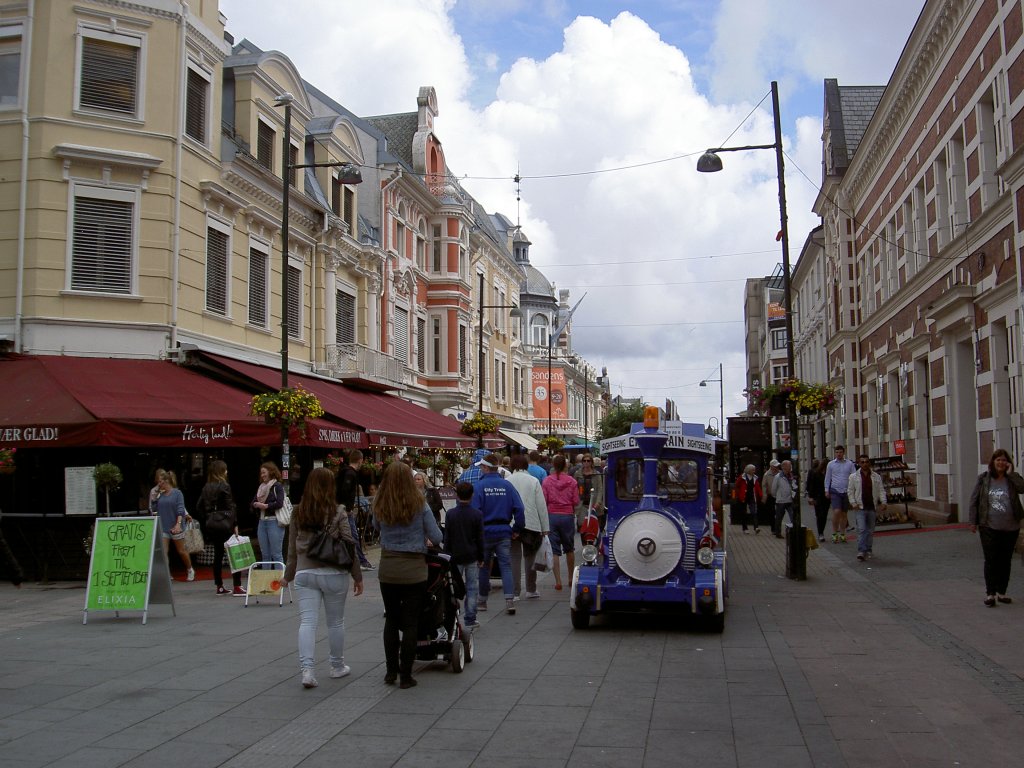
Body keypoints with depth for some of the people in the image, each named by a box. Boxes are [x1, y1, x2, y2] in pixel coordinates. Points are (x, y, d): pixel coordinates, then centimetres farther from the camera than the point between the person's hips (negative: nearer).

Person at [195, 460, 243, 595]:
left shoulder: (206, 487, 8)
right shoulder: (224, 486, -11)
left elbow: (199, 506, 11)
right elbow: (230, 507, -13)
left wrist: (206, 520, 15)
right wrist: (235, 524, -10)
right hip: (225, 525, -7)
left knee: (218, 555, 12)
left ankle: (219, 587, 16)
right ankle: (237, 587, -8)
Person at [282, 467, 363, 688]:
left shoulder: (297, 512, 4)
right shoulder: (337, 511, -7)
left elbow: (292, 548, 10)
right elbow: (349, 545, -7)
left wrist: (289, 575, 21)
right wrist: (357, 576, 1)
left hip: (304, 573, 2)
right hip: (334, 573, -2)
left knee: (307, 622, 0)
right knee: (335, 622, 12)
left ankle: (306, 669, -12)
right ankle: (337, 666, 26)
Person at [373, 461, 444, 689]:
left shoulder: (380, 507, -2)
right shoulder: (419, 505, -10)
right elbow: (437, 538, -6)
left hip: (387, 569, 3)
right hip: (414, 570, -3)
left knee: (391, 620, 16)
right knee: (410, 623, 5)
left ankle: (391, 671, 22)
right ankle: (405, 675, 8)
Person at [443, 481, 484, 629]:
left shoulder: (450, 514, -5)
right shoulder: (477, 514, -5)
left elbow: (447, 538, -1)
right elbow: (480, 538, -1)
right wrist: (481, 558, 7)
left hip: (455, 556, 0)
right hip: (472, 556, 0)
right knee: (472, 587, 5)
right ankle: (470, 620, 6)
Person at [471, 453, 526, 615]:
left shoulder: (478, 486, -9)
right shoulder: (507, 485, 0)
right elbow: (519, 508, -4)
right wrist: (517, 529, 6)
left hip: (485, 531, -1)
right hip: (504, 532, 2)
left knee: (484, 567, 13)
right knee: (506, 566, 2)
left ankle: (482, 600, 24)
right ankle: (510, 600, -11)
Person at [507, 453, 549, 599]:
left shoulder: (507, 482, 0)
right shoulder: (534, 481, 0)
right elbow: (541, 505, -1)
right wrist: (545, 528, 3)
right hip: (531, 524, 1)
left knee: (515, 558, 3)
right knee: (530, 557, 14)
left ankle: (515, 592, -1)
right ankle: (531, 590, 21)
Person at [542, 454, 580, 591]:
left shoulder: (547, 481, -5)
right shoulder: (572, 482, -3)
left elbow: (543, 501, -4)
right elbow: (576, 502, -2)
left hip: (551, 516, -1)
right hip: (568, 516, 1)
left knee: (554, 550, 3)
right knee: (569, 548, 18)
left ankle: (558, 581, -1)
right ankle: (571, 578, 27)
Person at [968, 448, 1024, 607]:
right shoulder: (984, 479, 0)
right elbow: (974, 500, 2)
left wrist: (1010, 473, -16)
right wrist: (973, 521, -2)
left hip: (1010, 528, 2)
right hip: (989, 527, -2)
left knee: (1005, 561, 11)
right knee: (991, 560, -1)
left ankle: (1001, 592, 21)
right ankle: (990, 593, 3)